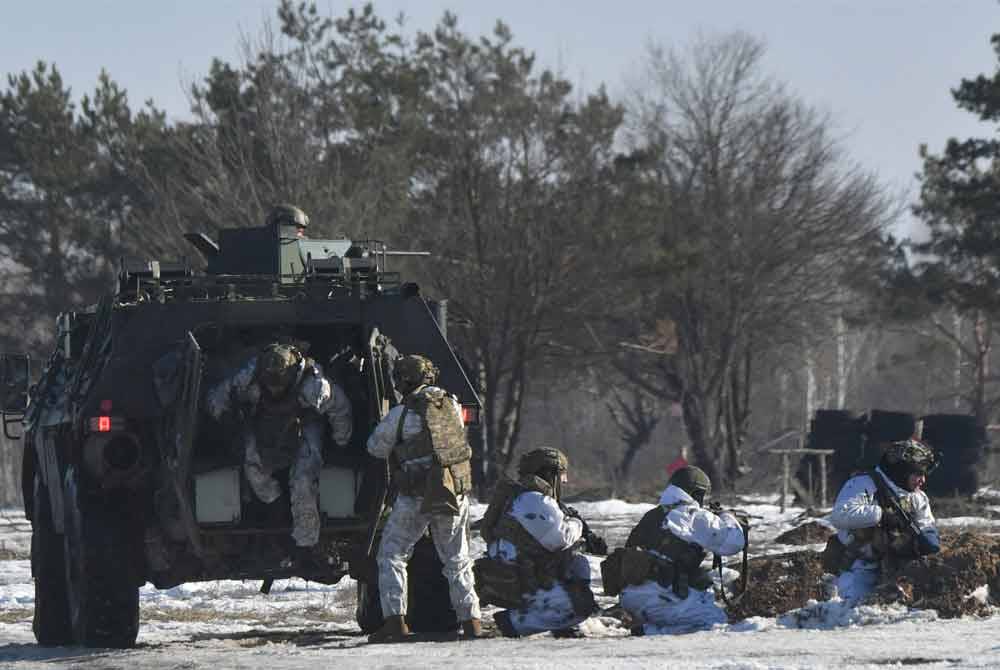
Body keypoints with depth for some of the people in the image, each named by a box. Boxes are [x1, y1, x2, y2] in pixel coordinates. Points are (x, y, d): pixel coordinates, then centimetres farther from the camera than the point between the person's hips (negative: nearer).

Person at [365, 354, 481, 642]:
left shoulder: (402, 414, -10)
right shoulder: (453, 405, 4)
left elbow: (376, 447, 2)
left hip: (417, 497, -4)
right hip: (456, 494, 5)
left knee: (391, 555, 6)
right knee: (456, 559, 17)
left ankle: (395, 620, -5)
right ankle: (471, 620, 11)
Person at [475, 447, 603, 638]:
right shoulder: (534, 501, -15)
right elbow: (559, 538, -21)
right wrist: (576, 524, 1)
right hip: (516, 586, -10)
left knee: (578, 563, 22)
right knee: (583, 605, -15)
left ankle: (563, 625, 15)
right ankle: (514, 621, -11)